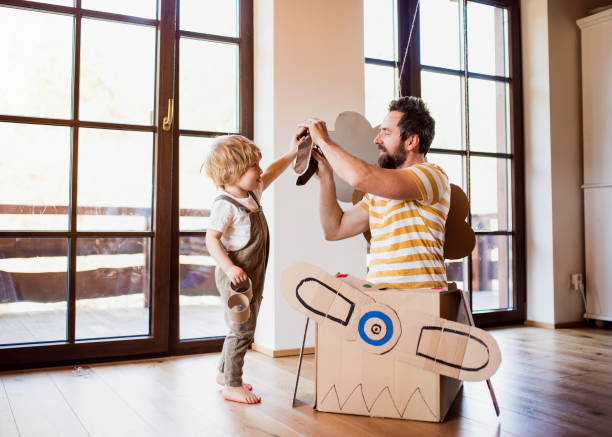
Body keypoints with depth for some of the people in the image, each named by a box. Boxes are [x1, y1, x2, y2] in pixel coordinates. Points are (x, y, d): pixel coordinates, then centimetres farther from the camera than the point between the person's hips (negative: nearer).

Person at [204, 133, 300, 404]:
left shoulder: (252, 194, 10)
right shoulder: (225, 205, -17)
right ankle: (232, 386, 6)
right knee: (242, 329, -5)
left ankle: (224, 373, 33)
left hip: (253, 277, 10)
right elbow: (212, 239, -20)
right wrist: (229, 268, -28)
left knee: (243, 329, 18)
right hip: (236, 277, -10)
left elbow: (271, 174, 24)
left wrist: (292, 153, 20)